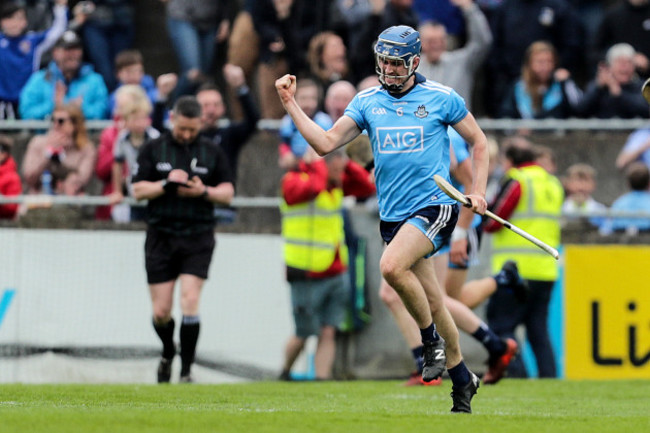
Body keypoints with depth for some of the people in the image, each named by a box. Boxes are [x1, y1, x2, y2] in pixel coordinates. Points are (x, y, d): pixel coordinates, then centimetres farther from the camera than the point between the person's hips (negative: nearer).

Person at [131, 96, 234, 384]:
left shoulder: (212, 152, 6)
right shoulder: (153, 150, 5)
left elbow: (228, 193, 5)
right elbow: (138, 190, 0)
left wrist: (204, 191, -14)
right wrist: (166, 184, -16)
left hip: (198, 238, -1)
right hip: (161, 237, 1)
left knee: (190, 300, -14)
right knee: (160, 311, 0)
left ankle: (186, 370, -7)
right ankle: (168, 353, 31)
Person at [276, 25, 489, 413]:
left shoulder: (441, 98, -1)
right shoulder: (367, 102, 8)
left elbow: (479, 141, 9)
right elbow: (326, 143, 3)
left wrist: (478, 191, -1)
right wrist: (290, 103, -4)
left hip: (436, 205, -4)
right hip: (394, 215, 4)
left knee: (391, 265, -29)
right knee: (433, 303, 6)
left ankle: (432, 339, -7)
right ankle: (462, 380, 22)